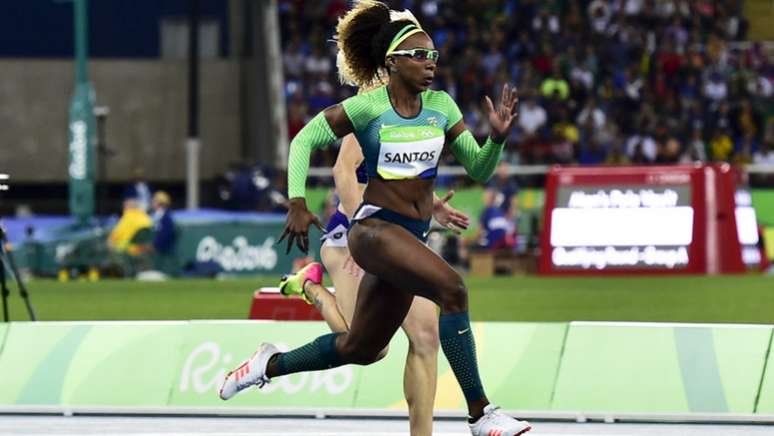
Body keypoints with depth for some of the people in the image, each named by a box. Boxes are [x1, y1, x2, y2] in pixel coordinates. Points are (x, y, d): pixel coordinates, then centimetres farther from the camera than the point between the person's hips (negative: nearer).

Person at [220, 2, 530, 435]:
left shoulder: (441, 106, 5)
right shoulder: (368, 107, -9)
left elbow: (480, 169, 7)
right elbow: (305, 140, 0)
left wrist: (497, 138, -13)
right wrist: (297, 203, -10)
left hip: (414, 236, 7)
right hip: (375, 227, -7)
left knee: (360, 349, 18)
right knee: (452, 288, -29)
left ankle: (271, 364, 41)